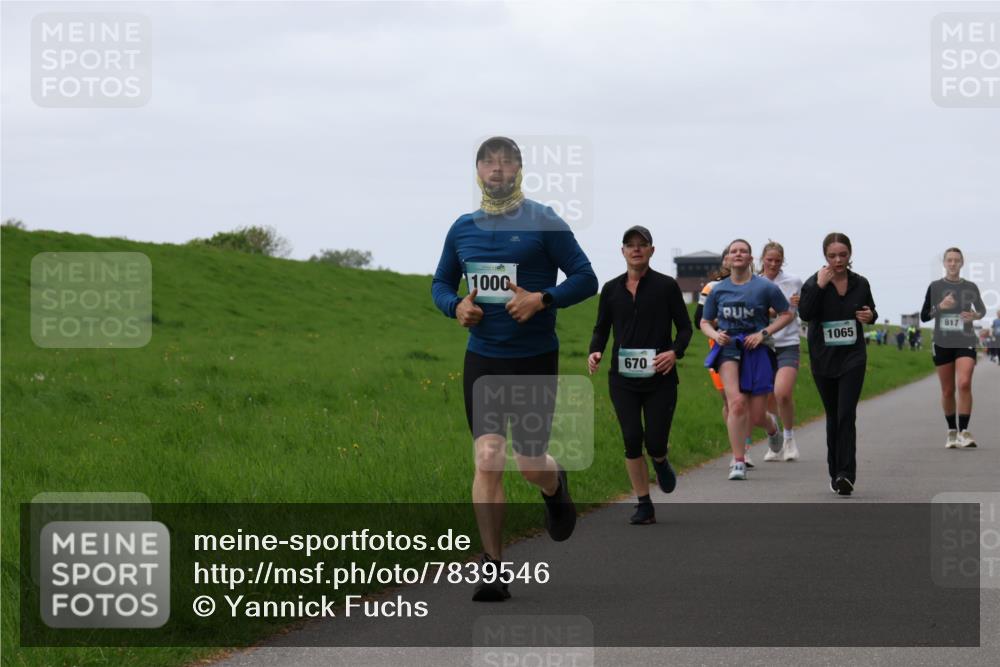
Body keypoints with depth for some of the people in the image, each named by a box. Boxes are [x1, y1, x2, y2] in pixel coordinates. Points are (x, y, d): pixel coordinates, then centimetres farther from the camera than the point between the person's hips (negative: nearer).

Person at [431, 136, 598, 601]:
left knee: (530, 464, 5)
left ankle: (555, 491, 43)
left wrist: (542, 299, -21)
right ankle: (492, 567, -4)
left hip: (535, 360, -2)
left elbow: (586, 279, -5)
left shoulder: (544, 223, -5)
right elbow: (440, 283, 18)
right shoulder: (463, 229, 7)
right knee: (487, 460, -9)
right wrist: (456, 306, -4)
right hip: (482, 359, 2)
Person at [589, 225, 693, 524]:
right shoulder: (611, 289, 7)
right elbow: (601, 328, 14)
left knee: (655, 444, -6)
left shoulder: (666, 286, 0)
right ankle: (644, 506, 7)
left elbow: (685, 326, 3)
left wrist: (675, 352, -16)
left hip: (660, 378, -2)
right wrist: (595, 352, -7)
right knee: (632, 441, -5)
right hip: (623, 379, 2)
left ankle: (660, 462, 33)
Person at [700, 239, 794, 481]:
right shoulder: (718, 290, 6)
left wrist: (764, 333, -8)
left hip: (756, 350, 0)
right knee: (736, 402, -22)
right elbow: (705, 322, 16)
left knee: (756, 414, 0)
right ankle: (738, 462, -18)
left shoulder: (765, 287, -2)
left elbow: (787, 314, 5)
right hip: (728, 348, 1)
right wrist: (715, 334, -7)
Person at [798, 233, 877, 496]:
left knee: (846, 415, -14)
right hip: (823, 358, 0)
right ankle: (836, 472, 23)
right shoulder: (815, 282, -6)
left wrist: (870, 316, -4)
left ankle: (846, 474, -19)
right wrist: (819, 286, -28)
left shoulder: (860, 284, 2)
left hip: (852, 357, 0)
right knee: (833, 416, 11)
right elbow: (804, 313, -20)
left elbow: (871, 311, 19)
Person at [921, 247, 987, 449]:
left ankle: (964, 431, -18)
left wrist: (975, 316, -6)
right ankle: (952, 431, 21)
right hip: (943, 343, 1)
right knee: (947, 391, 6)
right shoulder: (935, 287, 2)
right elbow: (924, 316, 3)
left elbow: (982, 309, 17)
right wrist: (940, 307, -15)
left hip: (966, 342, -1)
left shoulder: (970, 287, 3)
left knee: (964, 384, -20)